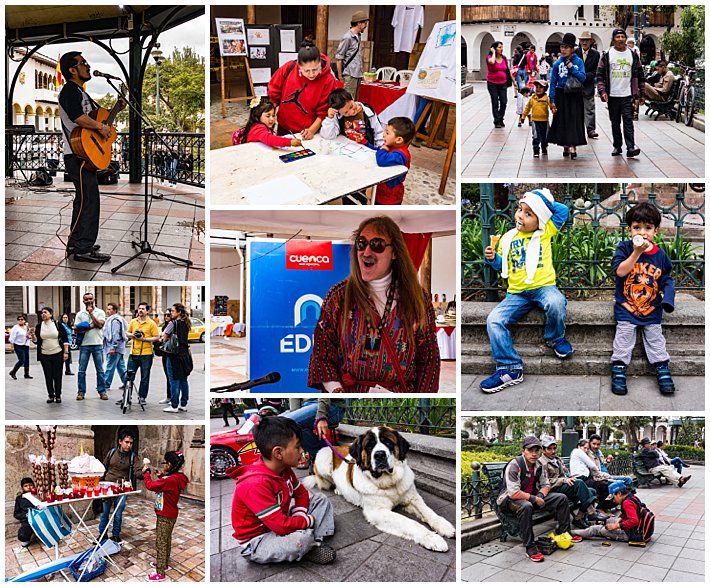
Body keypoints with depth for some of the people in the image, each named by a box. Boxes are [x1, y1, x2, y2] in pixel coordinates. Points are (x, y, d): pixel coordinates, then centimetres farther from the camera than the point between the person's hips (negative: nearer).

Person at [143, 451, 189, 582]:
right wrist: (161, 476, 6)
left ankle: (160, 573, 4)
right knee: (166, 540, 23)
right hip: (169, 514, 10)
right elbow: (163, 486, 20)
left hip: (165, 516, -10)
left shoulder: (170, 480, -29)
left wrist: (146, 472, -13)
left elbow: (150, 485, -27)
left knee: (161, 543, -2)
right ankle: (164, 563, 38)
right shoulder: (175, 478, 2)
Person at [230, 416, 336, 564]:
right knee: (302, 538, -37)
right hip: (256, 542, -10)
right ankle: (308, 548, -3)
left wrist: (300, 517, -5)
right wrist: (309, 521, -15)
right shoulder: (256, 485, -32)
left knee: (320, 499, 10)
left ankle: (315, 541, -10)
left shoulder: (284, 469, -3)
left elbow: (301, 493, 14)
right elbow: (282, 526, -33)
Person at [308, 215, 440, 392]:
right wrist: (337, 391, -5)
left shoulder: (418, 299, 10)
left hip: (401, 395, 0)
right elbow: (322, 352, 8)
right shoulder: (339, 295, 9)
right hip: (348, 390, 0)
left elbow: (429, 358, 12)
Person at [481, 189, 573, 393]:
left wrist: (546, 204, 2)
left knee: (556, 303, -37)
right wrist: (493, 258, -1)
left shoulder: (545, 232, 5)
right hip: (516, 293, 3)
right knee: (494, 320, -19)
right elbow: (502, 266, 18)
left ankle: (555, 338, -3)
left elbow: (563, 211, -1)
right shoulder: (507, 238, 10)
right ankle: (510, 368, -14)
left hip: (543, 286, -2)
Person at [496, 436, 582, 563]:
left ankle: (563, 533, 18)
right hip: (509, 500, -8)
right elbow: (514, 493, -30)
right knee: (526, 507, -42)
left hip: (532, 496, 8)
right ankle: (530, 547, -30)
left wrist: (540, 495, -11)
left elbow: (546, 484, 11)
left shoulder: (538, 465, 0)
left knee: (562, 498, 1)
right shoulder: (514, 466, -24)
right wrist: (535, 499, -21)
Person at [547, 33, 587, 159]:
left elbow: (583, 78, -7)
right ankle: (566, 146, 15)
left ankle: (573, 146, -6)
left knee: (574, 120, -4)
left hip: (575, 96, -1)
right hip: (561, 95, 1)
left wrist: (572, 68, -14)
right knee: (562, 121, 5)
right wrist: (552, 101, -5)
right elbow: (553, 82, -1)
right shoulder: (557, 63, 0)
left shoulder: (578, 61, -1)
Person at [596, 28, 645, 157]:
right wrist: (602, 91, -11)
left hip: (628, 95, 0)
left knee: (628, 120, -9)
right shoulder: (607, 55, 4)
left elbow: (639, 75, 12)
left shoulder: (633, 55, 9)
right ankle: (617, 146, 18)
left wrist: (641, 93, 9)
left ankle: (631, 147, -15)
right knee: (615, 122, 8)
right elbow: (600, 75, 2)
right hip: (612, 96, 0)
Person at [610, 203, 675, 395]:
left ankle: (663, 372, 21)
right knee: (623, 339, 1)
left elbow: (666, 278, 6)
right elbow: (620, 271, -22)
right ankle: (618, 372, 9)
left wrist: (668, 298, -11)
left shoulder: (660, 254, -2)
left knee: (655, 340, 10)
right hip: (626, 307, -2)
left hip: (652, 309, 2)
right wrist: (636, 253, -27)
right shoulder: (624, 248, -9)